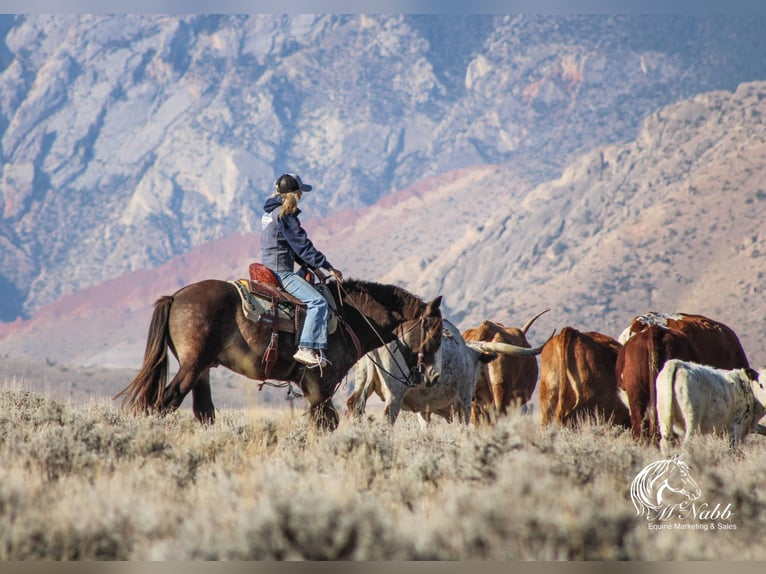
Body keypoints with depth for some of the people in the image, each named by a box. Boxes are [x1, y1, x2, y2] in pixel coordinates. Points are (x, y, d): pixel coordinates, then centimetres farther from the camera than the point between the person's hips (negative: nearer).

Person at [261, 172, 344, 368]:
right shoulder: (285, 214, -14)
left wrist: (313, 266, 16)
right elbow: (302, 245, -15)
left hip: (269, 268, 11)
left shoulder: (270, 212, 17)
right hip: (280, 271, -11)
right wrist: (327, 266, -9)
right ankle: (306, 348, -27)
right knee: (317, 301, -18)